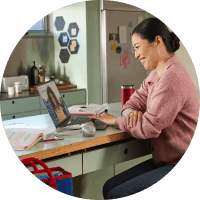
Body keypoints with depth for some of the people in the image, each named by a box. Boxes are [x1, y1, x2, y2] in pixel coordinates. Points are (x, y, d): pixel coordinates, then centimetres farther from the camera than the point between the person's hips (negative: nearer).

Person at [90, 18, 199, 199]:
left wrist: (115, 121, -9)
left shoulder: (172, 77, -21)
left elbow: (148, 127, -23)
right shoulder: (156, 75, 11)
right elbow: (134, 102, 13)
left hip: (180, 166, -9)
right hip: (162, 160, 9)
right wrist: (131, 113, -11)